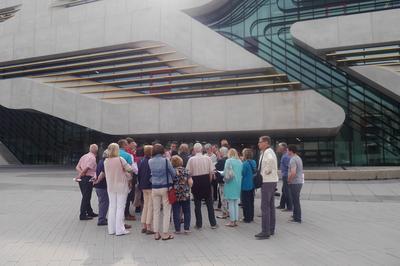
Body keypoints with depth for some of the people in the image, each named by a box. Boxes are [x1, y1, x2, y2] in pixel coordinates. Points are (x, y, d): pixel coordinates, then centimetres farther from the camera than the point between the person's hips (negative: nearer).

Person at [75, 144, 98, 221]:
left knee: (86, 197, 16)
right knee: (86, 197, -2)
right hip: (88, 179, -9)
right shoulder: (92, 158, -10)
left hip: (82, 179, 9)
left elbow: (77, 167, 11)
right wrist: (80, 175, -10)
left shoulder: (84, 156, 16)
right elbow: (86, 168, -20)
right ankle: (83, 215, 1)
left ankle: (90, 212, 27)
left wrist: (81, 172, -3)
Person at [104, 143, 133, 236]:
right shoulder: (120, 159, -15)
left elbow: (106, 173, 5)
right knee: (120, 207, 1)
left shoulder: (106, 161, -2)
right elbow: (129, 169, -10)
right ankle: (120, 229, 4)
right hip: (121, 185, -4)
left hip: (110, 186, 5)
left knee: (112, 206, 13)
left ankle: (111, 229, 19)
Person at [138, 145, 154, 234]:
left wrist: (141, 184, 17)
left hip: (143, 187, 7)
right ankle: (149, 228, 4)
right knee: (150, 206, 0)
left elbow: (139, 174, 11)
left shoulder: (142, 161, 6)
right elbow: (153, 174, -18)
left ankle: (144, 227, 21)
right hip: (151, 186, -7)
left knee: (145, 205, 16)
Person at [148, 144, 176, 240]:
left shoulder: (150, 161, -3)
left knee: (156, 211, 11)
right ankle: (165, 233, 9)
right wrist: (171, 179, 15)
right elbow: (173, 173, -4)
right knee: (166, 211, 5)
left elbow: (151, 173, 4)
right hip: (165, 187, -3)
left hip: (154, 188, 3)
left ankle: (156, 233, 17)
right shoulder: (166, 160, -12)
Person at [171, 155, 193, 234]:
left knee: (176, 213, 6)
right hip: (185, 194, 1)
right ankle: (186, 228, 13)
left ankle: (177, 229, 10)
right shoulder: (185, 170, -3)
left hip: (175, 195, -1)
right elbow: (190, 182, -6)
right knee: (186, 212, 12)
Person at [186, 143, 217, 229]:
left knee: (197, 203, 9)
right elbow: (211, 172, -4)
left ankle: (199, 224, 15)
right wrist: (209, 181, 9)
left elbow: (189, 173, -8)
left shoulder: (191, 159, -9)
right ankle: (213, 223, 15)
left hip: (196, 181, -1)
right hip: (206, 181, 1)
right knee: (209, 203, 10)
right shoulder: (207, 158, -6)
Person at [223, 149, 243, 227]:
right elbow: (242, 173, 10)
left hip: (231, 184, -6)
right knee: (236, 203, 12)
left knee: (231, 203, 1)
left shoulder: (229, 161, -10)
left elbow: (227, 173, -14)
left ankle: (232, 221, 4)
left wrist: (225, 179, 3)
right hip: (238, 183, 6)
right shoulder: (240, 161, 7)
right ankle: (236, 220, 16)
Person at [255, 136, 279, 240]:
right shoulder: (265, 152, 16)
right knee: (271, 206, 15)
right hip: (270, 181, 10)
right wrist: (264, 171, 10)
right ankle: (271, 229, 24)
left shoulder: (268, 152, -15)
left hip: (267, 182, -10)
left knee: (265, 207, -7)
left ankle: (265, 232, -3)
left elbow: (270, 159, -37)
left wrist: (267, 170, -24)